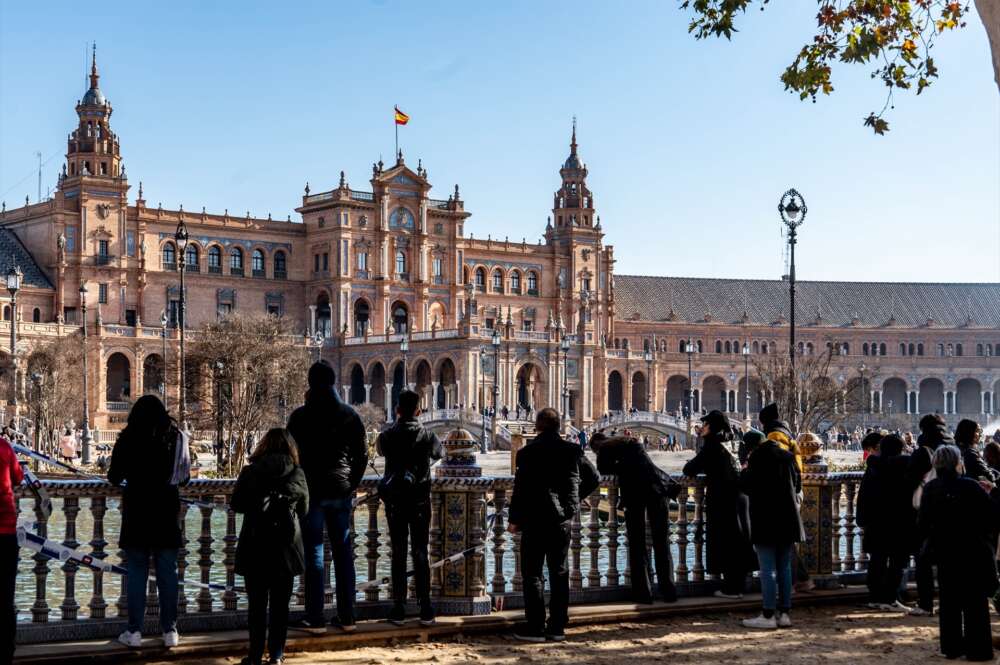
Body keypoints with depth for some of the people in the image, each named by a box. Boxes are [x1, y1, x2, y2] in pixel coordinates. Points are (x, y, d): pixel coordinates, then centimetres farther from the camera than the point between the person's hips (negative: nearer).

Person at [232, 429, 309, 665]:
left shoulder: (250, 472, -6)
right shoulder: (297, 475, -3)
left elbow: (235, 504, 3)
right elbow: (303, 510, 8)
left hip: (255, 548, -1)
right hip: (286, 548, 1)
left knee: (257, 603, 8)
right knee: (280, 604, 10)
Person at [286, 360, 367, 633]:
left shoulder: (301, 416, -6)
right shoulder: (349, 414, 4)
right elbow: (361, 454, 7)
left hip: (312, 490, -3)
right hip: (341, 492, 3)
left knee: (313, 552, -1)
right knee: (343, 552, 8)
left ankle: (315, 618, -1)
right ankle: (346, 617, 11)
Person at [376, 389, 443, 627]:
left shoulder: (388, 435, -6)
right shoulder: (427, 436, -7)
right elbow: (440, 453, 14)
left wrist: (396, 422, 17)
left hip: (394, 501, 0)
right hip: (420, 500, 0)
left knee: (398, 554, 6)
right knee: (420, 554, 3)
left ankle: (398, 609, 4)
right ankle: (426, 610, 1)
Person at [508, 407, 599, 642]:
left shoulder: (528, 452, -11)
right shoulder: (573, 451, 2)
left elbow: (521, 488, -12)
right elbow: (594, 478, 9)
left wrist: (514, 519, -3)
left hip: (536, 519, -4)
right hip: (564, 519, 4)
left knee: (532, 572, 3)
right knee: (559, 572, 11)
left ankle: (535, 627, 2)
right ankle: (557, 627, 14)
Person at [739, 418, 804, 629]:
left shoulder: (758, 459, -8)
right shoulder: (788, 457, 8)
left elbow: (745, 486, -7)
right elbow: (798, 486, 15)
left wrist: (745, 469, 10)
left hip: (765, 521, -6)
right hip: (788, 520, 6)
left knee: (768, 569, -5)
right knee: (784, 568, 10)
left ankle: (768, 615, -6)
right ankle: (784, 613, 12)